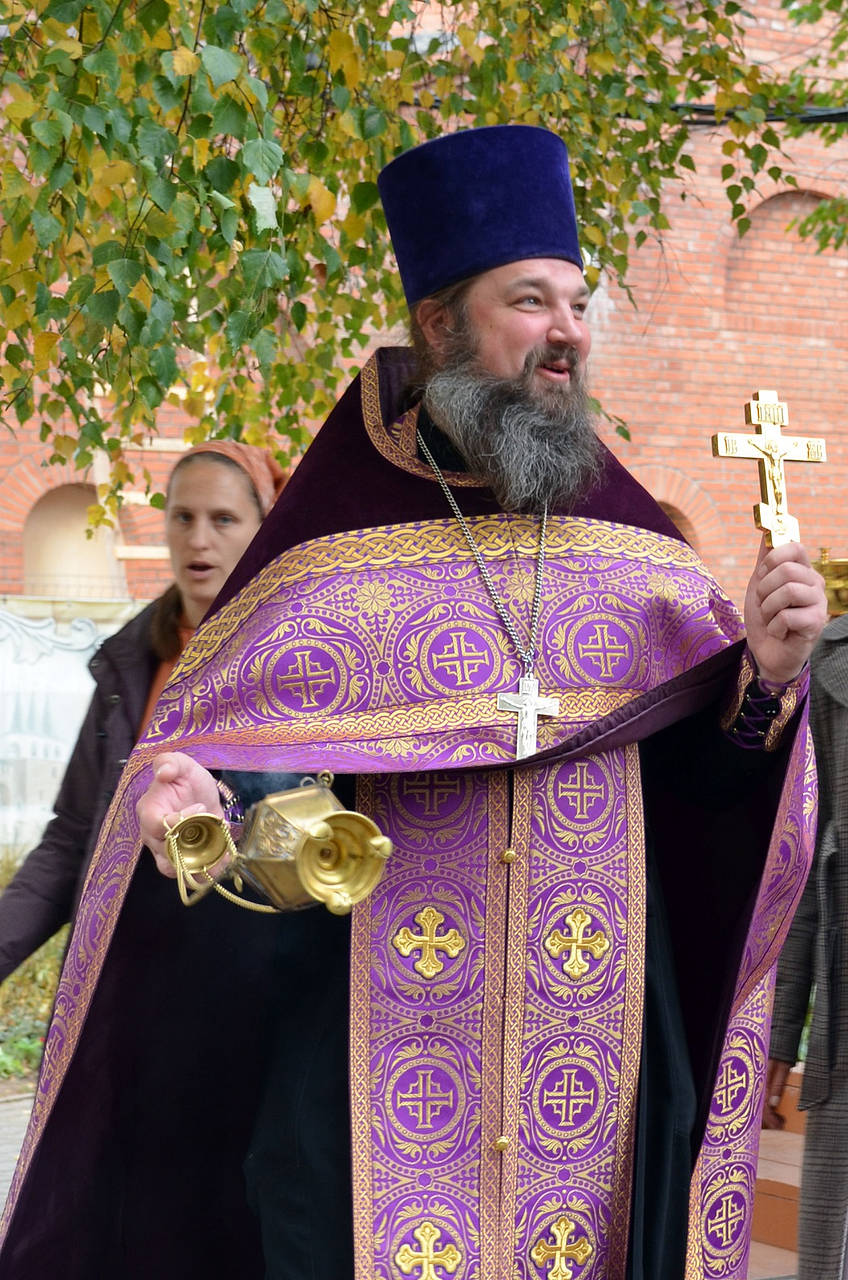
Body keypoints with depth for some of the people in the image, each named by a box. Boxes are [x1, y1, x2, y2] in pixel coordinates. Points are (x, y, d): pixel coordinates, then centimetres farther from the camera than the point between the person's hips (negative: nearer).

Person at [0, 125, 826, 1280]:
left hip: (602, 1026, 3)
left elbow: (705, 775, 7)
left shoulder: (633, 547, 6)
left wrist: (766, 680, -11)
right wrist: (186, 812, -24)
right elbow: (210, 743, -3)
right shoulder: (332, 545, -3)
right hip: (382, 1040, -3)